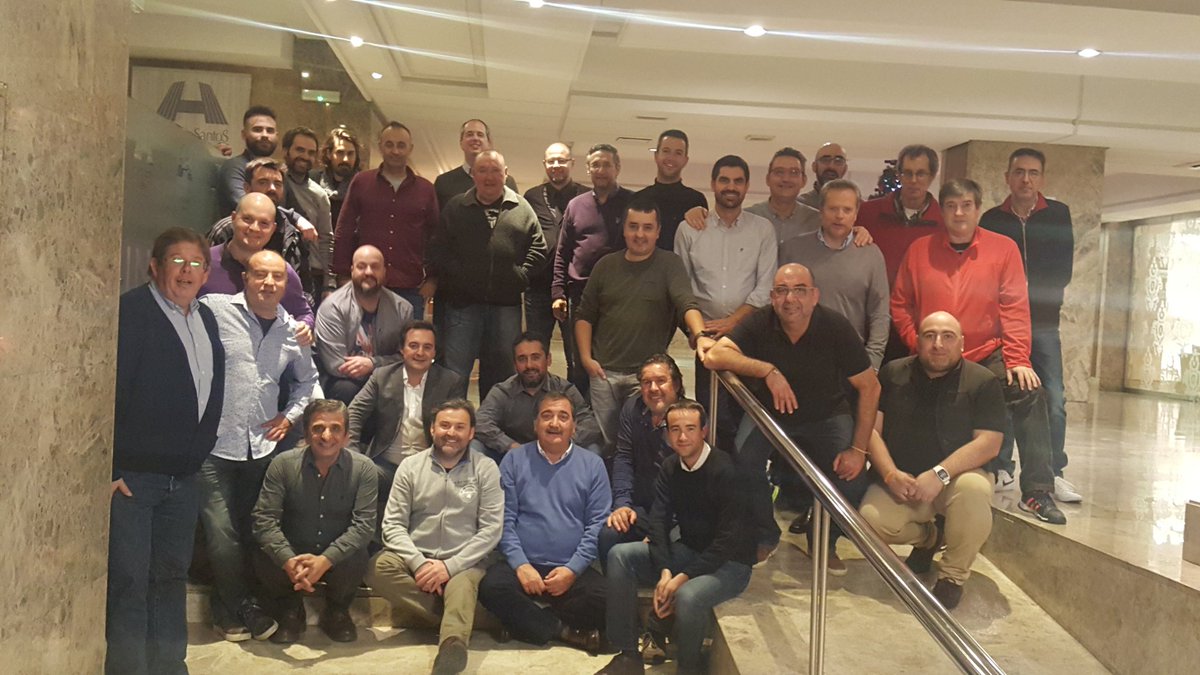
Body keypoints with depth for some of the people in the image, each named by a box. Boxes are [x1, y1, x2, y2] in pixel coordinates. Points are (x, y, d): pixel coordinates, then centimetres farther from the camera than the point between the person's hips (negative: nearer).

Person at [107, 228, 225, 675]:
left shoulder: (206, 320, 13)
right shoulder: (130, 311, -11)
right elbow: (108, 391, -16)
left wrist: (197, 457, 14)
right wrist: (109, 469, -19)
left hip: (183, 478, 7)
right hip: (130, 476, -7)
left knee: (172, 577, 16)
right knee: (128, 583, -1)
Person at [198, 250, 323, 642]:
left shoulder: (292, 330, 9)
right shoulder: (215, 310, -7)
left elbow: (308, 380, 23)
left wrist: (290, 416, 10)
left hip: (261, 445, 5)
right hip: (215, 443, -4)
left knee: (250, 532, 10)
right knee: (222, 533, -6)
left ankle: (229, 612, 27)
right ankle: (244, 609, 14)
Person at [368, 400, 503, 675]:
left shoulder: (486, 469, 1)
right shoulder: (410, 466, 6)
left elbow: (491, 529, -5)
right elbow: (393, 525, 1)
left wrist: (449, 566, -14)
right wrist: (419, 563, -15)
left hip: (463, 563, -2)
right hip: (416, 560, 2)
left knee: (462, 586, -35)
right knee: (378, 567, -28)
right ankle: (455, 626, -21)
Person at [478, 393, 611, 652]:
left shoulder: (592, 464, 8)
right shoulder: (514, 460, 7)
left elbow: (598, 523, 2)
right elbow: (505, 520, 1)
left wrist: (573, 569, -10)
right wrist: (521, 565, -13)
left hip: (572, 569, 0)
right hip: (523, 565, 0)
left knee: (605, 599, -29)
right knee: (492, 587, -31)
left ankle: (528, 620, -7)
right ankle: (564, 629, -12)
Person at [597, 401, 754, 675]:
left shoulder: (725, 470, -21)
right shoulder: (670, 468, 1)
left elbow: (730, 539, -24)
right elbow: (659, 521, -4)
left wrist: (684, 577, -25)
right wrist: (664, 571, -20)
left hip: (729, 563, -7)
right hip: (687, 550, 7)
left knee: (687, 595, -36)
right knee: (620, 555, -9)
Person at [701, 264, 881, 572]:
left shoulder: (836, 327, -19)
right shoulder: (760, 323, -18)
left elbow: (869, 387, -13)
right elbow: (714, 356, -31)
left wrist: (859, 449, -18)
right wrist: (769, 370, -40)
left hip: (826, 416, 0)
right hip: (768, 412, 0)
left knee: (853, 480, -21)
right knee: (744, 463, -28)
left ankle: (825, 542, 13)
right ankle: (765, 536, 3)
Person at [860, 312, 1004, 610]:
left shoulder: (983, 382, -3)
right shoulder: (892, 374, 5)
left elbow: (988, 442, -12)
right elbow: (872, 429, 0)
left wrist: (940, 474, -25)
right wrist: (891, 474, -17)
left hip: (957, 476, -2)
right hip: (900, 481, 2)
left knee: (974, 489, -36)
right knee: (871, 519, -26)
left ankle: (953, 575, -9)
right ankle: (928, 537, 13)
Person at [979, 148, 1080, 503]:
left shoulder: (1058, 215, 6)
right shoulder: (992, 219, 6)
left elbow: (1063, 271, 1)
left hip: (1043, 323, 0)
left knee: (1053, 399, -5)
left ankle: (1053, 472, 1)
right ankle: (1001, 467, 11)